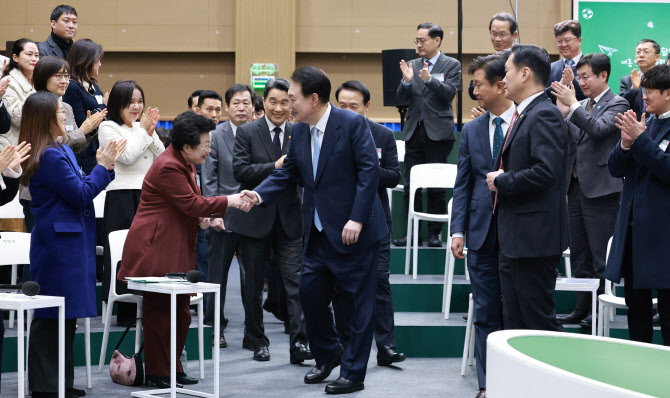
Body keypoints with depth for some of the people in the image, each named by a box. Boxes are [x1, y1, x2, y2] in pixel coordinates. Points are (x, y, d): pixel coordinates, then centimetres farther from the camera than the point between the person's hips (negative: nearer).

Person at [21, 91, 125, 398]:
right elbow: (80, 196, -16)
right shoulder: (51, 156, -17)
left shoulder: (61, 151, 14)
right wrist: (103, 167, -7)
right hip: (59, 243, -10)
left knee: (65, 315, 13)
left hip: (67, 243, 10)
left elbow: (80, 190, 18)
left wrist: (105, 166, 10)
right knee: (53, 315, -5)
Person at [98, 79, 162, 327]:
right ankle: (126, 313, -2)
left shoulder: (144, 127, 17)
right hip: (122, 197, -6)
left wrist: (151, 133, -1)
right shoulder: (108, 128, -1)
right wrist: (143, 131, -4)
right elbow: (127, 156, -12)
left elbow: (163, 159, 11)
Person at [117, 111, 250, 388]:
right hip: (156, 250, -10)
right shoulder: (167, 167, -18)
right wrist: (228, 202, -11)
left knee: (180, 311, 11)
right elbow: (191, 203, -18)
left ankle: (173, 369, 19)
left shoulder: (184, 163, 15)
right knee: (159, 311, -4)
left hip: (178, 251, 10)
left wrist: (203, 217, 2)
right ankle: (157, 373, 4)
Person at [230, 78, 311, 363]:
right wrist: (275, 167, -21)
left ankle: (299, 344, -10)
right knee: (254, 285, 10)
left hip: (289, 219, 1)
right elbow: (240, 171, -12)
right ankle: (258, 342, 23)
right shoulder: (247, 132, -1)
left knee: (296, 282, -8)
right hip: (256, 219, -1)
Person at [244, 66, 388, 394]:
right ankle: (327, 355, 31)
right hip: (318, 232, 7)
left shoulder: (352, 124, -12)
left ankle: (353, 373, 10)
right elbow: (286, 174, 12)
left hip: (353, 232, -7)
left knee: (355, 303, 0)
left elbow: (369, 170, -16)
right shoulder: (299, 132, 8)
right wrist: (259, 195, -7)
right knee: (310, 293, 8)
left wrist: (357, 219, -21)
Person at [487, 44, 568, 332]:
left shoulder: (545, 115, -14)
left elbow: (545, 172, -26)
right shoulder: (522, 115, 18)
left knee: (540, 323, -6)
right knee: (515, 322, 13)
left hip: (534, 240, -10)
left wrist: (501, 181, -15)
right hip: (513, 241, 10)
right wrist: (499, 178, 2)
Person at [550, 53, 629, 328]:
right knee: (579, 254, 13)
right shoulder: (582, 106, 14)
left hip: (600, 189, -8)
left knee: (601, 256, -2)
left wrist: (572, 105, -19)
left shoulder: (617, 104, -6)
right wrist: (562, 112, -5)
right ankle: (582, 309, 21)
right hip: (576, 187, 8)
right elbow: (569, 142, 9)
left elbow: (599, 129, -23)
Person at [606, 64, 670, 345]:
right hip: (632, 225, 8)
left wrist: (641, 139, -21)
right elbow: (615, 169, 10)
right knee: (636, 305, 14)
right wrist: (626, 144, -9)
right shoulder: (642, 123, 13)